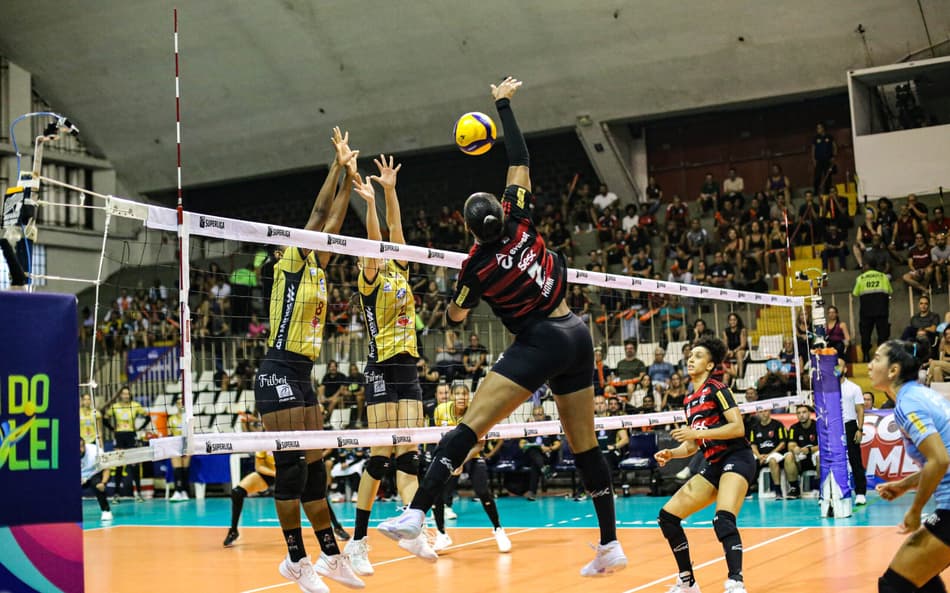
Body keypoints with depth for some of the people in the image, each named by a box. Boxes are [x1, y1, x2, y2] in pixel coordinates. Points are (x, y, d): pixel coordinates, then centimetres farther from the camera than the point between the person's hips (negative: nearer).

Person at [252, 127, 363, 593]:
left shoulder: (316, 270, 15)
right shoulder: (291, 265, -5)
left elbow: (333, 222, 18)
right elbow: (318, 214, -9)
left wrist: (349, 177, 16)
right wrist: (337, 163, -3)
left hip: (302, 377, 9)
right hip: (279, 375, -8)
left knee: (314, 466, 9)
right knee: (291, 467, -7)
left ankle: (330, 555, 14)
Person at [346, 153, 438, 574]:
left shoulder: (400, 272, 14)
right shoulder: (370, 280, -1)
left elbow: (395, 228, 8)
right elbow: (372, 238, -15)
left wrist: (390, 189, 0)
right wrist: (370, 202, -25)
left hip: (408, 370, 6)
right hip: (381, 371, -6)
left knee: (408, 454, -2)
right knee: (380, 456, -7)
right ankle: (358, 541, 1)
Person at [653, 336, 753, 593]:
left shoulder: (716, 389, -6)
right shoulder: (690, 400, 16)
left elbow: (738, 427, -16)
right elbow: (692, 445, 20)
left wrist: (697, 432, -19)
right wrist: (670, 453, 1)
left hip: (737, 459, -8)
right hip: (714, 466, 9)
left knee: (723, 520, -31)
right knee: (667, 516, 3)